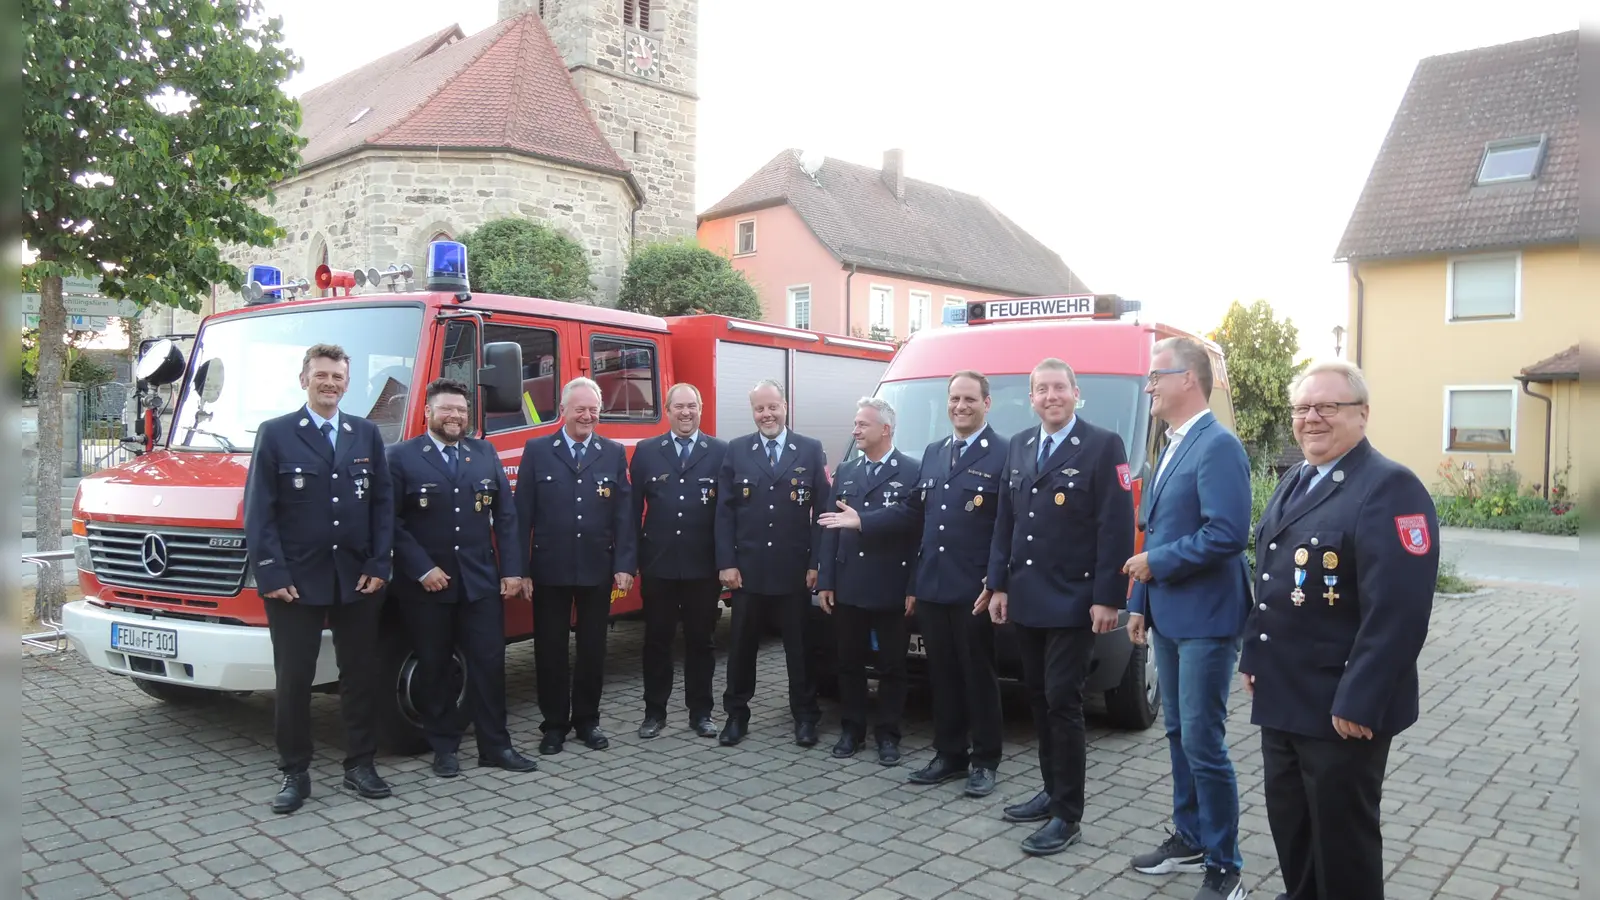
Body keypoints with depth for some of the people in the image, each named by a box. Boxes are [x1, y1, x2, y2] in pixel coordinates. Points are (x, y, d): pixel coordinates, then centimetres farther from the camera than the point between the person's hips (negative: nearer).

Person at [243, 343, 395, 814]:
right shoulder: (275, 434, 0)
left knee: (361, 675, 9)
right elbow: (259, 511, -4)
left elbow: (383, 504, 7)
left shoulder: (367, 434, 8)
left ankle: (360, 766, 21)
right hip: (295, 582, -2)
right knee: (293, 681, 5)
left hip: (358, 580, 3)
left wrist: (378, 566, -1)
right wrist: (272, 575, -11)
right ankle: (294, 774, 18)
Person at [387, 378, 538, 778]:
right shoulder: (401, 457, -2)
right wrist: (421, 569, -14)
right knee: (433, 668, 8)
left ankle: (495, 746, 16)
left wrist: (511, 570, 1)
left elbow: (505, 515, 7)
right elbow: (391, 522, -7)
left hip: (482, 582, 3)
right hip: (426, 585, -3)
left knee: (489, 663, 5)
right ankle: (444, 748, 22)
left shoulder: (486, 453, 9)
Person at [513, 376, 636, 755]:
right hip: (549, 570, -1)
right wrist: (521, 569, -6)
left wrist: (624, 565, -6)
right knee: (550, 649, 7)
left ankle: (587, 720, 25)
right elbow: (523, 514, -1)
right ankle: (554, 724, 21)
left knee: (593, 649, 10)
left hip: (597, 570, 1)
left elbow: (624, 514, 2)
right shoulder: (537, 451, 2)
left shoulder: (614, 453, 5)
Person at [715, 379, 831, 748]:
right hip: (747, 568, 1)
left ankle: (805, 716, 21)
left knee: (800, 646, 8)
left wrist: (816, 563, -6)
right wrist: (726, 563, -5)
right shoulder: (736, 450, 4)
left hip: (795, 570, -1)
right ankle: (736, 714, 23)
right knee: (741, 645, 9)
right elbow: (724, 511, 1)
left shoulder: (811, 450, 1)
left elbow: (822, 510, 0)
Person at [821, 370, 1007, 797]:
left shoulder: (1003, 453, -8)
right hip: (932, 587, 6)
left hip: (975, 589, -6)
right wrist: (863, 520, 10)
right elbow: (913, 511, 16)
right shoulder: (933, 452, 15)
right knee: (942, 676, 13)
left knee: (978, 675, 5)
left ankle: (984, 761, 19)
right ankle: (948, 754, 25)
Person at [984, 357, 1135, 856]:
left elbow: (1117, 528, -12)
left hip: (1073, 602, -6)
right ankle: (1053, 791, 29)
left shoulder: (1103, 445, -8)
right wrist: (998, 585, 8)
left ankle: (1068, 816, 8)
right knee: (1040, 700, 14)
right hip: (1026, 600, 6)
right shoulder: (1018, 446, 11)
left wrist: (1106, 598, -17)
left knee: (1062, 703, -3)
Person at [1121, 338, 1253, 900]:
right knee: (1179, 734, 17)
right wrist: (1140, 602, 15)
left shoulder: (1218, 446, -16)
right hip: (1168, 617, 9)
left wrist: (1156, 564, -16)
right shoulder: (1171, 449, 14)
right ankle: (1189, 839, 31)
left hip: (1205, 620, -9)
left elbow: (1227, 533, -26)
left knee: (1204, 742, -2)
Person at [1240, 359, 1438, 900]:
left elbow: (1397, 610, -24)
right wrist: (1254, 658, 15)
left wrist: (1358, 702, -25)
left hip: (1342, 706, -8)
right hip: (1283, 698, 8)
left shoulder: (1390, 487, -18)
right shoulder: (1294, 483, 12)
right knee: (1289, 822, 20)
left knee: (1342, 833, 8)